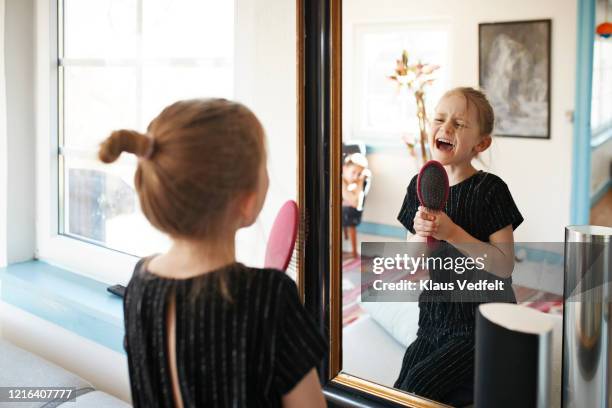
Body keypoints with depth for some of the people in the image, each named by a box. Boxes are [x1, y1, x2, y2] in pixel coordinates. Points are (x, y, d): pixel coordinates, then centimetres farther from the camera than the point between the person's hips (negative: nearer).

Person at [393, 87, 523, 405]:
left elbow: (504, 266, -18)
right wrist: (420, 235, -17)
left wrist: (452, 233, -26)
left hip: (482, 323, -6)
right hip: (434, 320, 6)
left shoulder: (489, 189, -14)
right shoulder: (420, 186, 1)